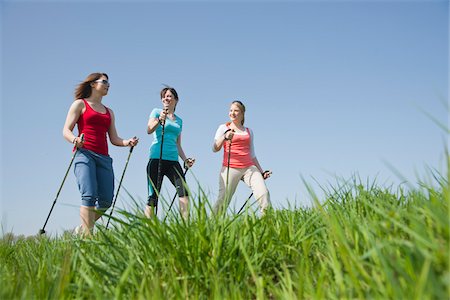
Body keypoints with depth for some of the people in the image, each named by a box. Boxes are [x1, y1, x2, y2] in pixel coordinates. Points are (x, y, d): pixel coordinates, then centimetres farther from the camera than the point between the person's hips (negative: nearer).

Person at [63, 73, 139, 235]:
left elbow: (114, 139, 20)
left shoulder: (109, 112, 26)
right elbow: (66, 131, 2)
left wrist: (127, 142, -1)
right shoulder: (80, 104, 11)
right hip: (85, 154, -5)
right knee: (89, 196, -21)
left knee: (106, 200, -5)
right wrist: (75, 140, -20)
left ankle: (82, 229, 17)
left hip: (104, 158, 5)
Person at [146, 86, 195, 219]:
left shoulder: (179, 120, 22)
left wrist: (185, 160, 12)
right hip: (156, 158, -4)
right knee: (153, 196, -6)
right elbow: (149, 130, -8)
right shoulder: (156, 112, 9)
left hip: (173, 160, 4)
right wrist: (160, 120, -25)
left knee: (184, 191, -13)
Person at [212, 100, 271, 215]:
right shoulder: (224, 128, 11)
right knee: (223, 200, -13)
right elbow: (215, 149, 0)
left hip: (249, 168, 3)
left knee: (264, 193, -16)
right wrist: (225, 137, -17)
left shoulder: (249, 131, 20)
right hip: (230, 168, -3)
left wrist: (261, 171, 21)